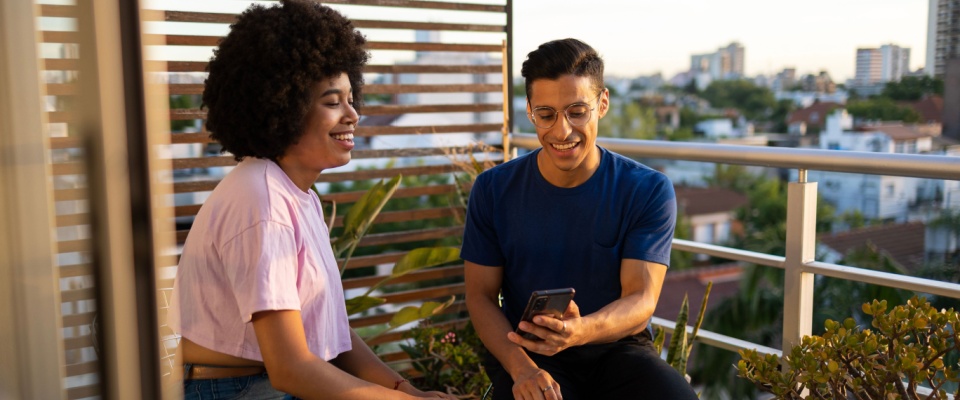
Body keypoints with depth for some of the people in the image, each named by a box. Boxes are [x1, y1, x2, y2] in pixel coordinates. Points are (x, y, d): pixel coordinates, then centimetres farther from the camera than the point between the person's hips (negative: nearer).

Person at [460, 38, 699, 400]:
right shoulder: (493, 190, -2)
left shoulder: (649, 191, -5)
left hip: (618, 348, 1)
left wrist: (582, 330, -35)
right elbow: (481, 295, -1)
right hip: (526, 352, 0)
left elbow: (641, 300, -13)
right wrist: (521, 367, -19)